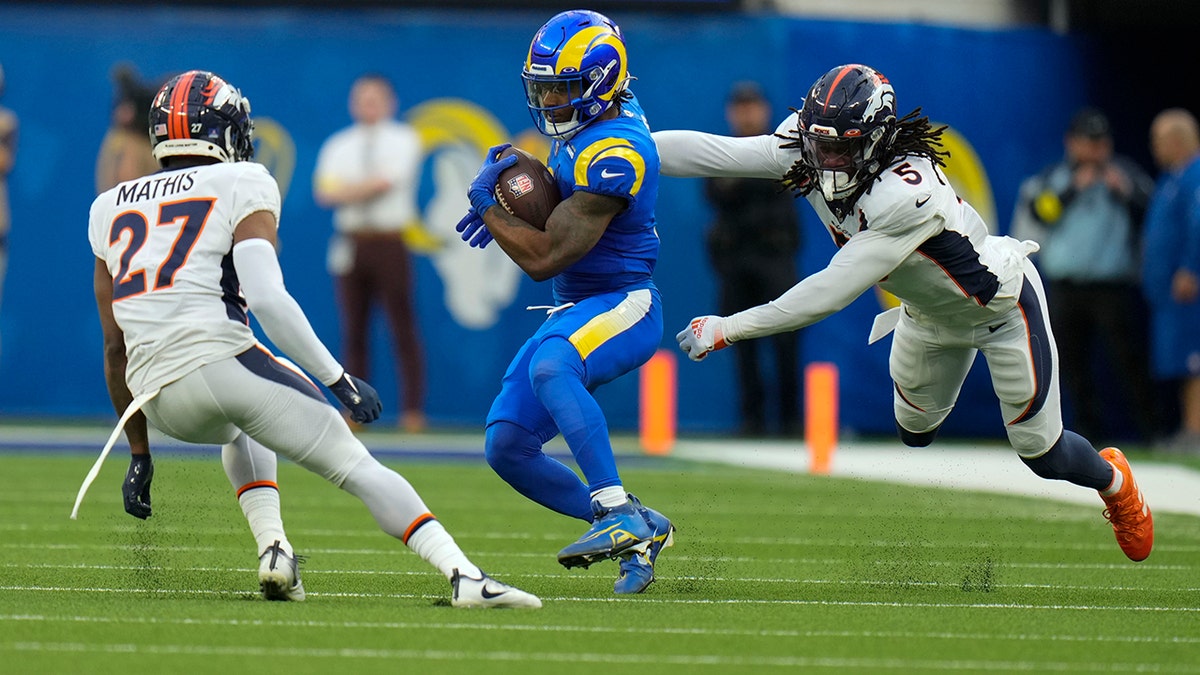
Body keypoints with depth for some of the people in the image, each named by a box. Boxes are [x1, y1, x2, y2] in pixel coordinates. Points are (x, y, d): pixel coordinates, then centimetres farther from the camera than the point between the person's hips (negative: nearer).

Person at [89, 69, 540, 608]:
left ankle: (273, 548, 15)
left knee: (241, 427, 37)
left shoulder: (111, 210, 21)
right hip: (221, 357, -5)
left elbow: (115, 349, 21)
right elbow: (267, 300, -11)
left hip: (160, 398, 5)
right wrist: (339, 381, -6)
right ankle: (467, 578, -15)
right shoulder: (240, 186, 6)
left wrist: (138, 453, 27)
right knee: (357, 467, 2)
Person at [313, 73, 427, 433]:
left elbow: (389, 179, -10)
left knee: (403, 329, -7)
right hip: (351, 241, 3)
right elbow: (324, 192, 2)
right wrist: (369, 187, -12)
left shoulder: (404, 140, 6)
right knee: (354, 329, 3)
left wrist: (348, 190, -3)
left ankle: (413, 411, -8)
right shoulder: (338, 145, 15)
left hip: (391, 239, -3)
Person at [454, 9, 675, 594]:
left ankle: (619, 512, -38)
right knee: (507, 447, 2)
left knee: (549, 367, -40)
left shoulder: (615, 155, -23)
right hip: (573, 311, 10)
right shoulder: (586, 124, 5)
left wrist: (486, 206, -10)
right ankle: (637, 531, 13)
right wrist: (503, 207, 8)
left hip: (623, 306, -10)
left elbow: (544, 258, -24)